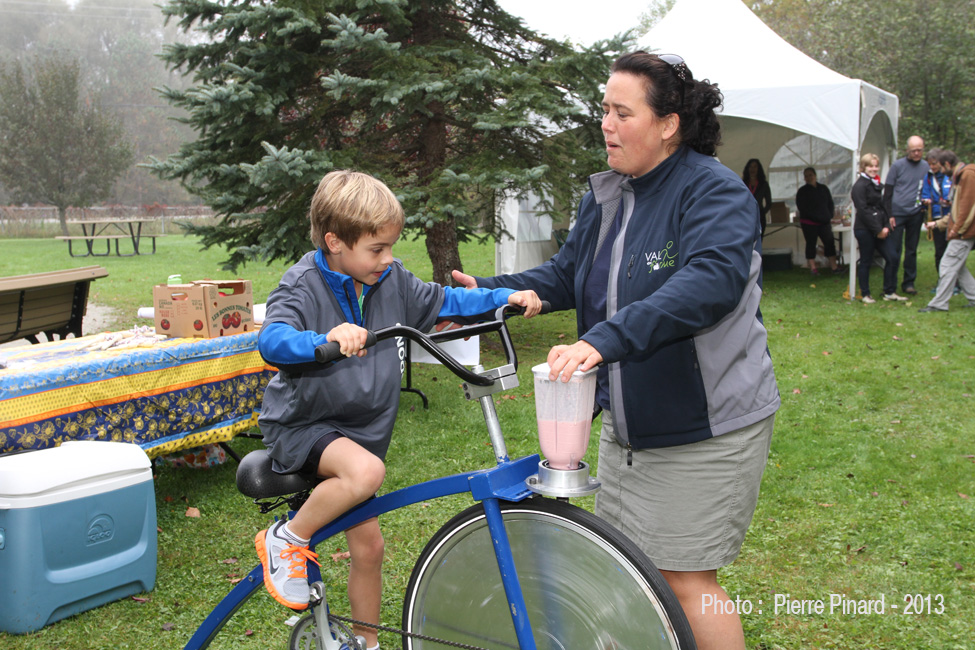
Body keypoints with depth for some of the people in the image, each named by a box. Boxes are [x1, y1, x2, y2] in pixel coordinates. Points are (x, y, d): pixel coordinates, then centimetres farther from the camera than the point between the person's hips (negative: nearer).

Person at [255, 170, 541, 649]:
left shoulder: (391, 279, -1)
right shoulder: (304, 285, -19)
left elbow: (441, 301, 12)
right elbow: (271, 340, -36)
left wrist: (507, 298, 2)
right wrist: (327, 338, -55)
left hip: (359, 427, 6)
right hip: (300, 425, -6)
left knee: (368, 544, 8)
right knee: (366, 471, -35)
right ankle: (286, 540, -11)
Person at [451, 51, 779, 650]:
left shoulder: (716, 192, -17)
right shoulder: (606, 196, 8)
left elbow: (712, 280, -35)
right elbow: (565, 276, 16)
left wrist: (606, 340, -44)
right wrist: (485, 292, 3)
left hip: (705, 429, -8)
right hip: (627, 421, 8)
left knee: (684, 578, -3)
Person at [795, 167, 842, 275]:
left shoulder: (823, 189, 11)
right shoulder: (802, 191, -1)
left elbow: (830, 204, 14)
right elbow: (802, 208, -9)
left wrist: (829, 217, -1)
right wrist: (817, 217, -14)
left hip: (824, 222, 3)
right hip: (809, 223, -3)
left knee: (830, 243, 0)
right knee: (811, 244, 1)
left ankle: (833, 266, 4)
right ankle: (812, 267, 6)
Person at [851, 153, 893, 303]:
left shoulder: (876, 185, 17)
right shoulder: (860, 185, -9)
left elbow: (882, 208, 18)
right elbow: (863, 211, -15)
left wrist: (886, 226, 2)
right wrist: (878, 230, -15)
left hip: (878, 230, 8)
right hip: (865, 230, -8)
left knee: (891, 258, 3)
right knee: (866, 262, 0)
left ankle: (889, 291, 12)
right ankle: (865, 295, 9)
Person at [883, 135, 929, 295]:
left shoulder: (926, 166, 7)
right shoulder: (898, 165, -2)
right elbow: (887, 192, -2)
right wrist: (889, 215, -8)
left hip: (916, 214, 3)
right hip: (897, 214, -3)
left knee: (911, 250, 9)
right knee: (893, 251, -1)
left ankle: (909, 282, 18)